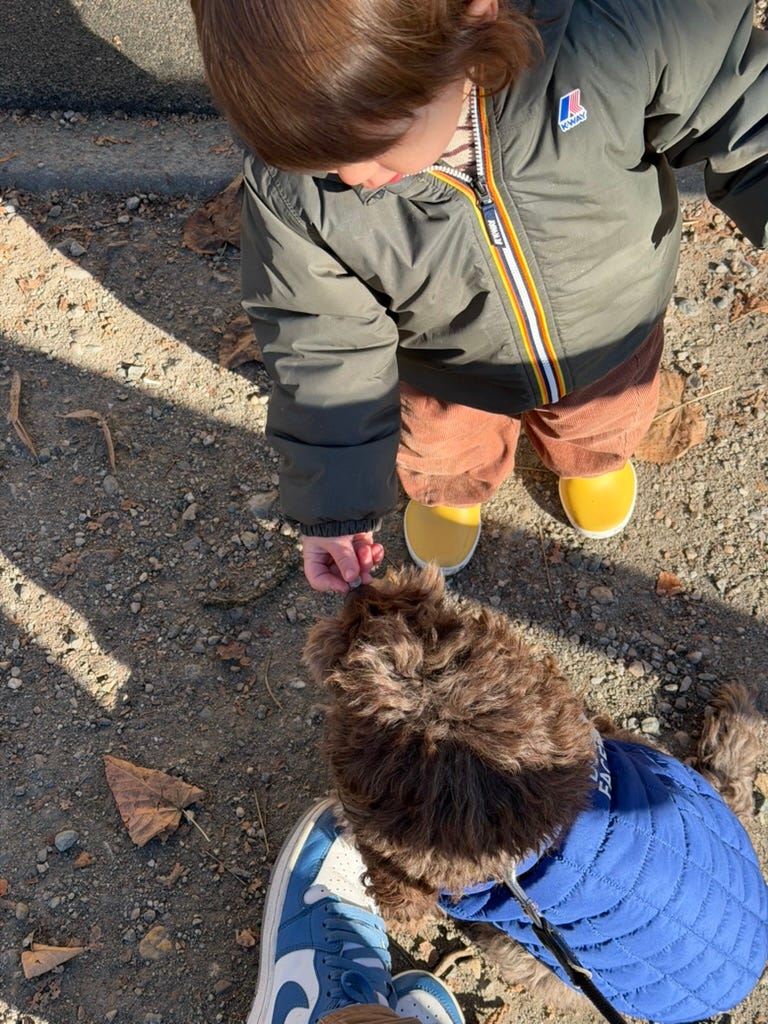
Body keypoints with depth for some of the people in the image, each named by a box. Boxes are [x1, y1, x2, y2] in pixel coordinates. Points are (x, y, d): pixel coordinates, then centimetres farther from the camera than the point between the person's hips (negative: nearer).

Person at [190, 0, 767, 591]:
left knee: (602, 427, 34)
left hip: (609, 336, 1)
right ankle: (449, 492, 70)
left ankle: (589, 460, 72)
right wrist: (333, 504, -16)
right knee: (441, 459, 31)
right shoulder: (289, 190, -34)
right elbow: (325, 348, -22)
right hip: (446, 377, 0)